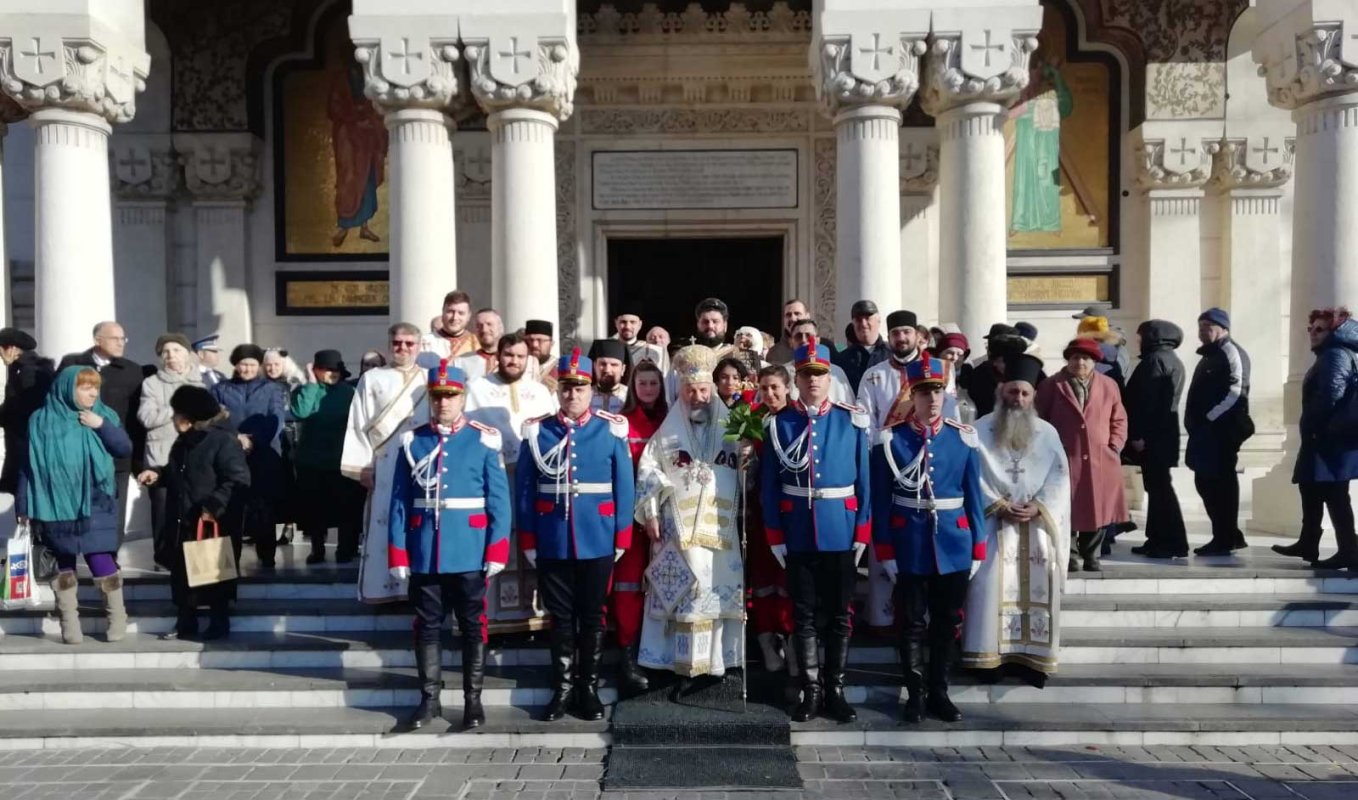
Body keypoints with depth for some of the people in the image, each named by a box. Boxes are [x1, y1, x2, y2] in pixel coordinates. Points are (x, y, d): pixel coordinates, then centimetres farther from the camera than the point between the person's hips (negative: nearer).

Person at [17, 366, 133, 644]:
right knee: (63, 565, 7)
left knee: (101, 560, -6)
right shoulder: (42, 421, 2)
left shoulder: (104, 415, 3)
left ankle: (118, 619, 8)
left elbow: (125, 449, -2)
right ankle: (69, 624, 15)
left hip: (95, 504, -1)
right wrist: (23, 505, 4)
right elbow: (29, 465, 5)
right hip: (56, 505, 1)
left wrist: (102, 426, -14)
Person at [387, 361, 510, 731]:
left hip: (470, 554, -2)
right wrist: (398, 554, -1)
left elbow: (499, 500, -4)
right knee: (427, 627, 11)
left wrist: (497, 551, -9)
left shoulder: (484, 440, -3)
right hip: (424, 555, 2)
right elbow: (399, 502, 3)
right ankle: (429, 699, 23)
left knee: (472, 627, 8)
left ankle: (473, 700, 20)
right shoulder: (411, 442, 4)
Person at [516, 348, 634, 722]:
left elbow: (624, 488, 0)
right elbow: (525, 490, 2)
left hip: (598, 542, -1)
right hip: (552, 543, 1)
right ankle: (562, 688, 23)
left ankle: (589, 688, 23)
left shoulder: (612, 430, -1)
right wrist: (527, 541, -1)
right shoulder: (536, 432, 2)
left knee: (592, 616, 10)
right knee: (560, 617, 10)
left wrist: (622, 538, -2)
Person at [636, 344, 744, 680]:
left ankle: (718, 658, 10)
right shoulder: (667, 430, 7)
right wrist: (650, 513, -4)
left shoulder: (730, 428, 10)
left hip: (720, 527, 1)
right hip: (678, 527, -1)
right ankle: (680, 660, 5)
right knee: (680, 592, -2)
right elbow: (648, 470, 4)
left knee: (719, 589, 0)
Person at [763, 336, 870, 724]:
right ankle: (811, 689, 19)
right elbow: (769, 486, 0)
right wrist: (775, 537, -4)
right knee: (803, 615, 8)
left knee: (840, 615, 8)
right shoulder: (778, 424, -1)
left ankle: (835, 689, 20)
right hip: (797, 534, 0)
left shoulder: (852, 421, 0)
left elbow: (863, 480, 2)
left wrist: (862, 533, -1)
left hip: (841, 532, 0)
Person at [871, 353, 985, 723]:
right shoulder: (890, 439, -5)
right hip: (910, 546, -2)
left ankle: (939, 692, 26)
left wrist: (977, 547, 3)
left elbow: (974, 496, 5)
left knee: (948, 623, 12)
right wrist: (885, 551, -7)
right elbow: (881, 500, -4)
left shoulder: (964, 437, 2)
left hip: (954, 545, 2)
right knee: (912, 624, 7)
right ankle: (916, 693, 20)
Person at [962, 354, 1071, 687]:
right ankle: (991, 655, 0)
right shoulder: (981, 430, 0)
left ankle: (1031, 657, 8)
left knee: (1038, 588, 1)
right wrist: (999, 506, -15)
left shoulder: (1047, 433, 8)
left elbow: (1060, 477, 3)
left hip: (1038, 524, 3)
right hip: (993, 523, -2)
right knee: (991, 585, -8)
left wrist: (1038, 507, -12)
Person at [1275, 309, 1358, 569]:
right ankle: (1308, 543, 26)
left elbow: (1330, 394, -23)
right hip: (1325, 437, 11)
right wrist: (1310, 429, 12)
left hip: (1332, 438, -11)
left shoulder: (1336, 355, -10)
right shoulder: (1330, 355, 22)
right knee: (1310, 488, 17)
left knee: (1334, 495, -9)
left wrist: (1309, 427, -18)